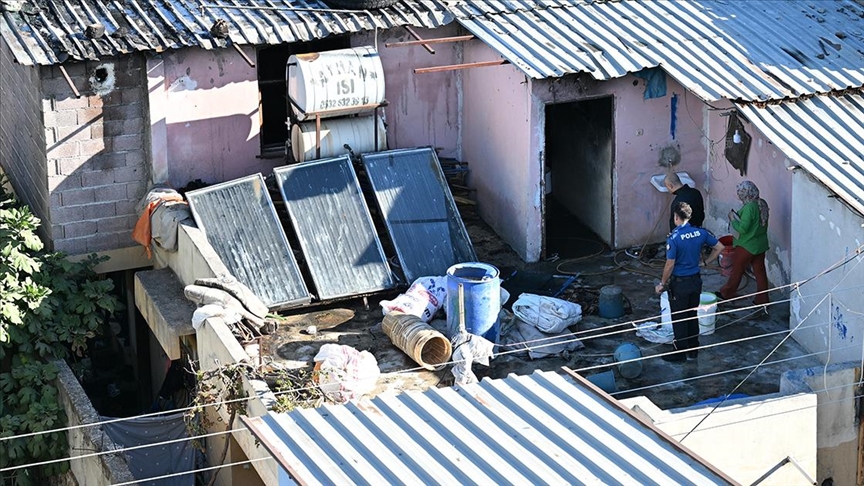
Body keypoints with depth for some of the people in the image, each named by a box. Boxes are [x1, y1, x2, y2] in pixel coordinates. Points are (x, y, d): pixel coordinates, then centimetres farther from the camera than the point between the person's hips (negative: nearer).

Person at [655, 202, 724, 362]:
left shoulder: (674, 238, -23)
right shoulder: (701, 233, -5)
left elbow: (670, 265, -20)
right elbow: (720, 248, 4)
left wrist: (662, 284, -7)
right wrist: (706, 262, 13)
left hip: (679, 283, -6)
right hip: (696, 280, 6)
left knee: (679, 319, 7)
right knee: (692, 315, 19)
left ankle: (680, 353, 16)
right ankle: (693, 349, 29)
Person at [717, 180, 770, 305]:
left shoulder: (749, 207, -27)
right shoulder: (762, 204, 0)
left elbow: (742, 229, -28)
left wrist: (733, 219, -12)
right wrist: (739, 217, 7)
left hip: (747, 246, -8)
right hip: (761, 245, 8)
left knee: (736, 270, 11)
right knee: (760, 271, 12)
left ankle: (726, 293, 28)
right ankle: (762, 299, 17)